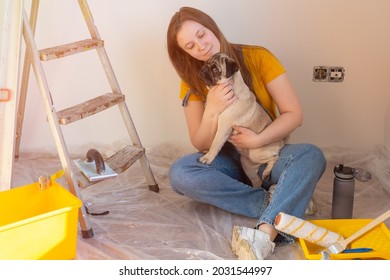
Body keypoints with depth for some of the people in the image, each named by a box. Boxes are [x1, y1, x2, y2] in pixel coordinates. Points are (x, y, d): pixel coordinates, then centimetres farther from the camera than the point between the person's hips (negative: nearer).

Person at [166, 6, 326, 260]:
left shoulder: (257, 57, -10)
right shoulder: (192, 82, -4)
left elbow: (294, 114, -11)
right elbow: (200, 145, -6)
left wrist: (258, 140, -25)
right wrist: (212, 110, -24)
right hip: (228, 161, 1)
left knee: (311, 156, -32)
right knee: (179, 174, -28)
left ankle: (263, 236, -45)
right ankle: (273, 202, -23)